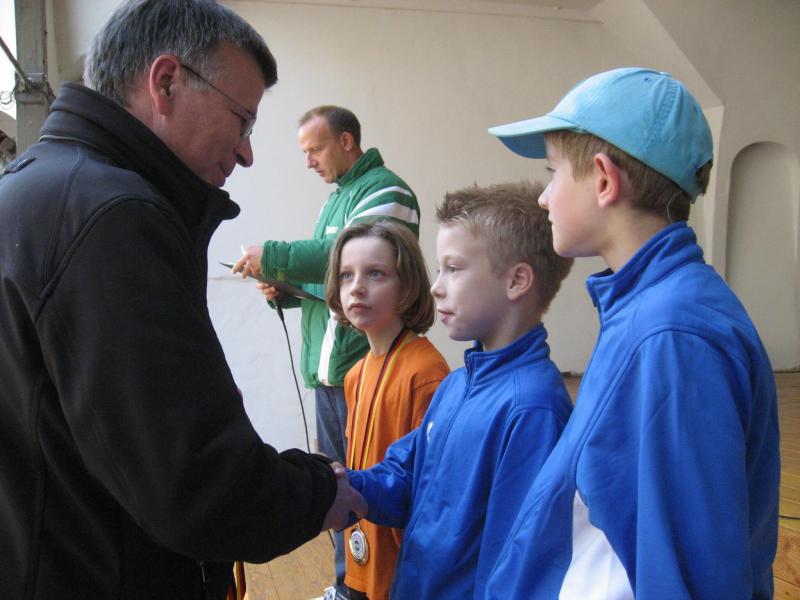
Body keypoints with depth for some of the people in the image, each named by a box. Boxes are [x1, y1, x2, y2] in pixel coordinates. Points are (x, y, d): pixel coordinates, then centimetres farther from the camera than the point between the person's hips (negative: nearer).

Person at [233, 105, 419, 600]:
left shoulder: (384, 190, -9)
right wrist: (288, 290, 5)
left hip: (362, 366, -9)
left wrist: (274, 257, -15)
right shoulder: (337, 197, 20)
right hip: (328, 367, 9)